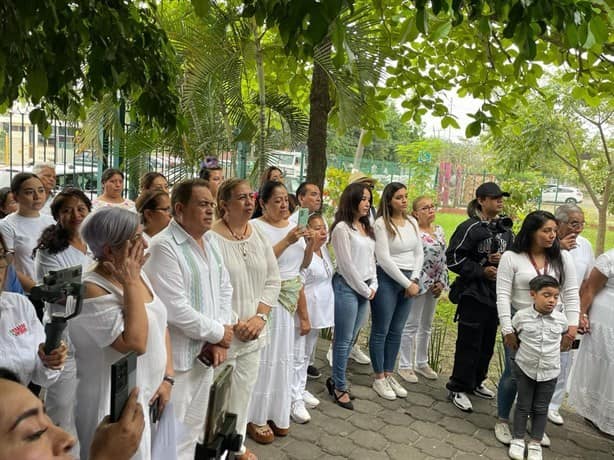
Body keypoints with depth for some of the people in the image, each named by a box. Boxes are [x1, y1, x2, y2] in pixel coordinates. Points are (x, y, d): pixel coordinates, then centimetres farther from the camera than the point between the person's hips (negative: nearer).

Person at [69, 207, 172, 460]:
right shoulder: (91, 291, -22)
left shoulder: (137, 274, 2)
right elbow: (136, 343, -30)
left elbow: (161, 326, 8)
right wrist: (131, 284, -26)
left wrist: (168, 378, 1)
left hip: (151, 395, 7)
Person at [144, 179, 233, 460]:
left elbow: (224, 289, 8)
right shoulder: (164, 246, -19)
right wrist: (219, 333, -13)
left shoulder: (209, 244, 7)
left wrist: (219, 341, -4)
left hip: (206, 352, 8)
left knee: (194, 427, 23)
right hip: (176, 357, -7)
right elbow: (176, 310, -24)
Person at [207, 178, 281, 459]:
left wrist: (260, 317, -6)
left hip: (253, 332, 6)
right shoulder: (210, 238, -16)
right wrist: (232, 325, -16)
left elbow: (272, 280, 6)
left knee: (244, 391, 20)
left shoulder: (259, 235, 4)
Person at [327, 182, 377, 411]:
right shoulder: (342, 228, -11)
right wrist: (364, 289, -7)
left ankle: (335, 379, 26)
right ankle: (340, 388, 12)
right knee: (343, 340, 0)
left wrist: (373, 286, 5)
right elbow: (346, 265, -13)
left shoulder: (366, 228, 13)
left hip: (365, 288, 8)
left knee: (351, 338, 12)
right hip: (347, 287, -7)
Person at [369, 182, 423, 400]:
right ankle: (379, 378, 16)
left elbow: (419, 253, 11)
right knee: (381, 331, 4)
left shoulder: (412, 222, 8)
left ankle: (389, 374, 26)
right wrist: (406, 283, -13)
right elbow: (384, 259, -14)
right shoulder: (382, 223, -10)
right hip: (387, 279, -6)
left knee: (396, 331, 13)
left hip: (409, 281, 6)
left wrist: (414, 280, -2)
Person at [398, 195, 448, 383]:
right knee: (412, 325, 0)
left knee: (426, 325, 16)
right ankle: (405, 366, 12)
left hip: (434, 285, 8)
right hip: (419, 283, -7)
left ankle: (422, 363, 29)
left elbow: (443, 258, 11)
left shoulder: (439, 230, 10)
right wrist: (426, 283, -14)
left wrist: (441, 282, 2)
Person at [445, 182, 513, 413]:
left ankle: (476, 382, 33)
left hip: (496, 294, 7)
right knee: (469, 343, -1)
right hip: (473, 293, -7)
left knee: (488, 342, 16)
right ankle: (458, 388, 12)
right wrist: (482, 270, -16)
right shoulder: (470, 228, -11)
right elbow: (453, 258, -13)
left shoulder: (505, 230, 9)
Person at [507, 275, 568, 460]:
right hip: (525, 369, -1)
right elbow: (512, 335, 5)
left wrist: (554, 350, 9)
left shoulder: (561, 319, -8)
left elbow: (565, 335, 15)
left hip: (550, 372, 2)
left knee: (541, 409, 12)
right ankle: (518, 439, 24)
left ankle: (535, 443, 25)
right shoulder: (521, 316, -13)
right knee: (523, 406, 11)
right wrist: (520, 349, 0)